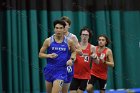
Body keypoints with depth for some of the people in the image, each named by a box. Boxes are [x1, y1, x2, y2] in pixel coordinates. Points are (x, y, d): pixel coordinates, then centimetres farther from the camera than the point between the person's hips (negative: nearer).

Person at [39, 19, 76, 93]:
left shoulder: (69, 42, -2)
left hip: (61, 70, -2)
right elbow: (40, 54, 3)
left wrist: (71, 59, -2)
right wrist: (49, 55, -16)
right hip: (49, 70, 2)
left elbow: (74, 51, 17)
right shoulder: (48, 41, -4)